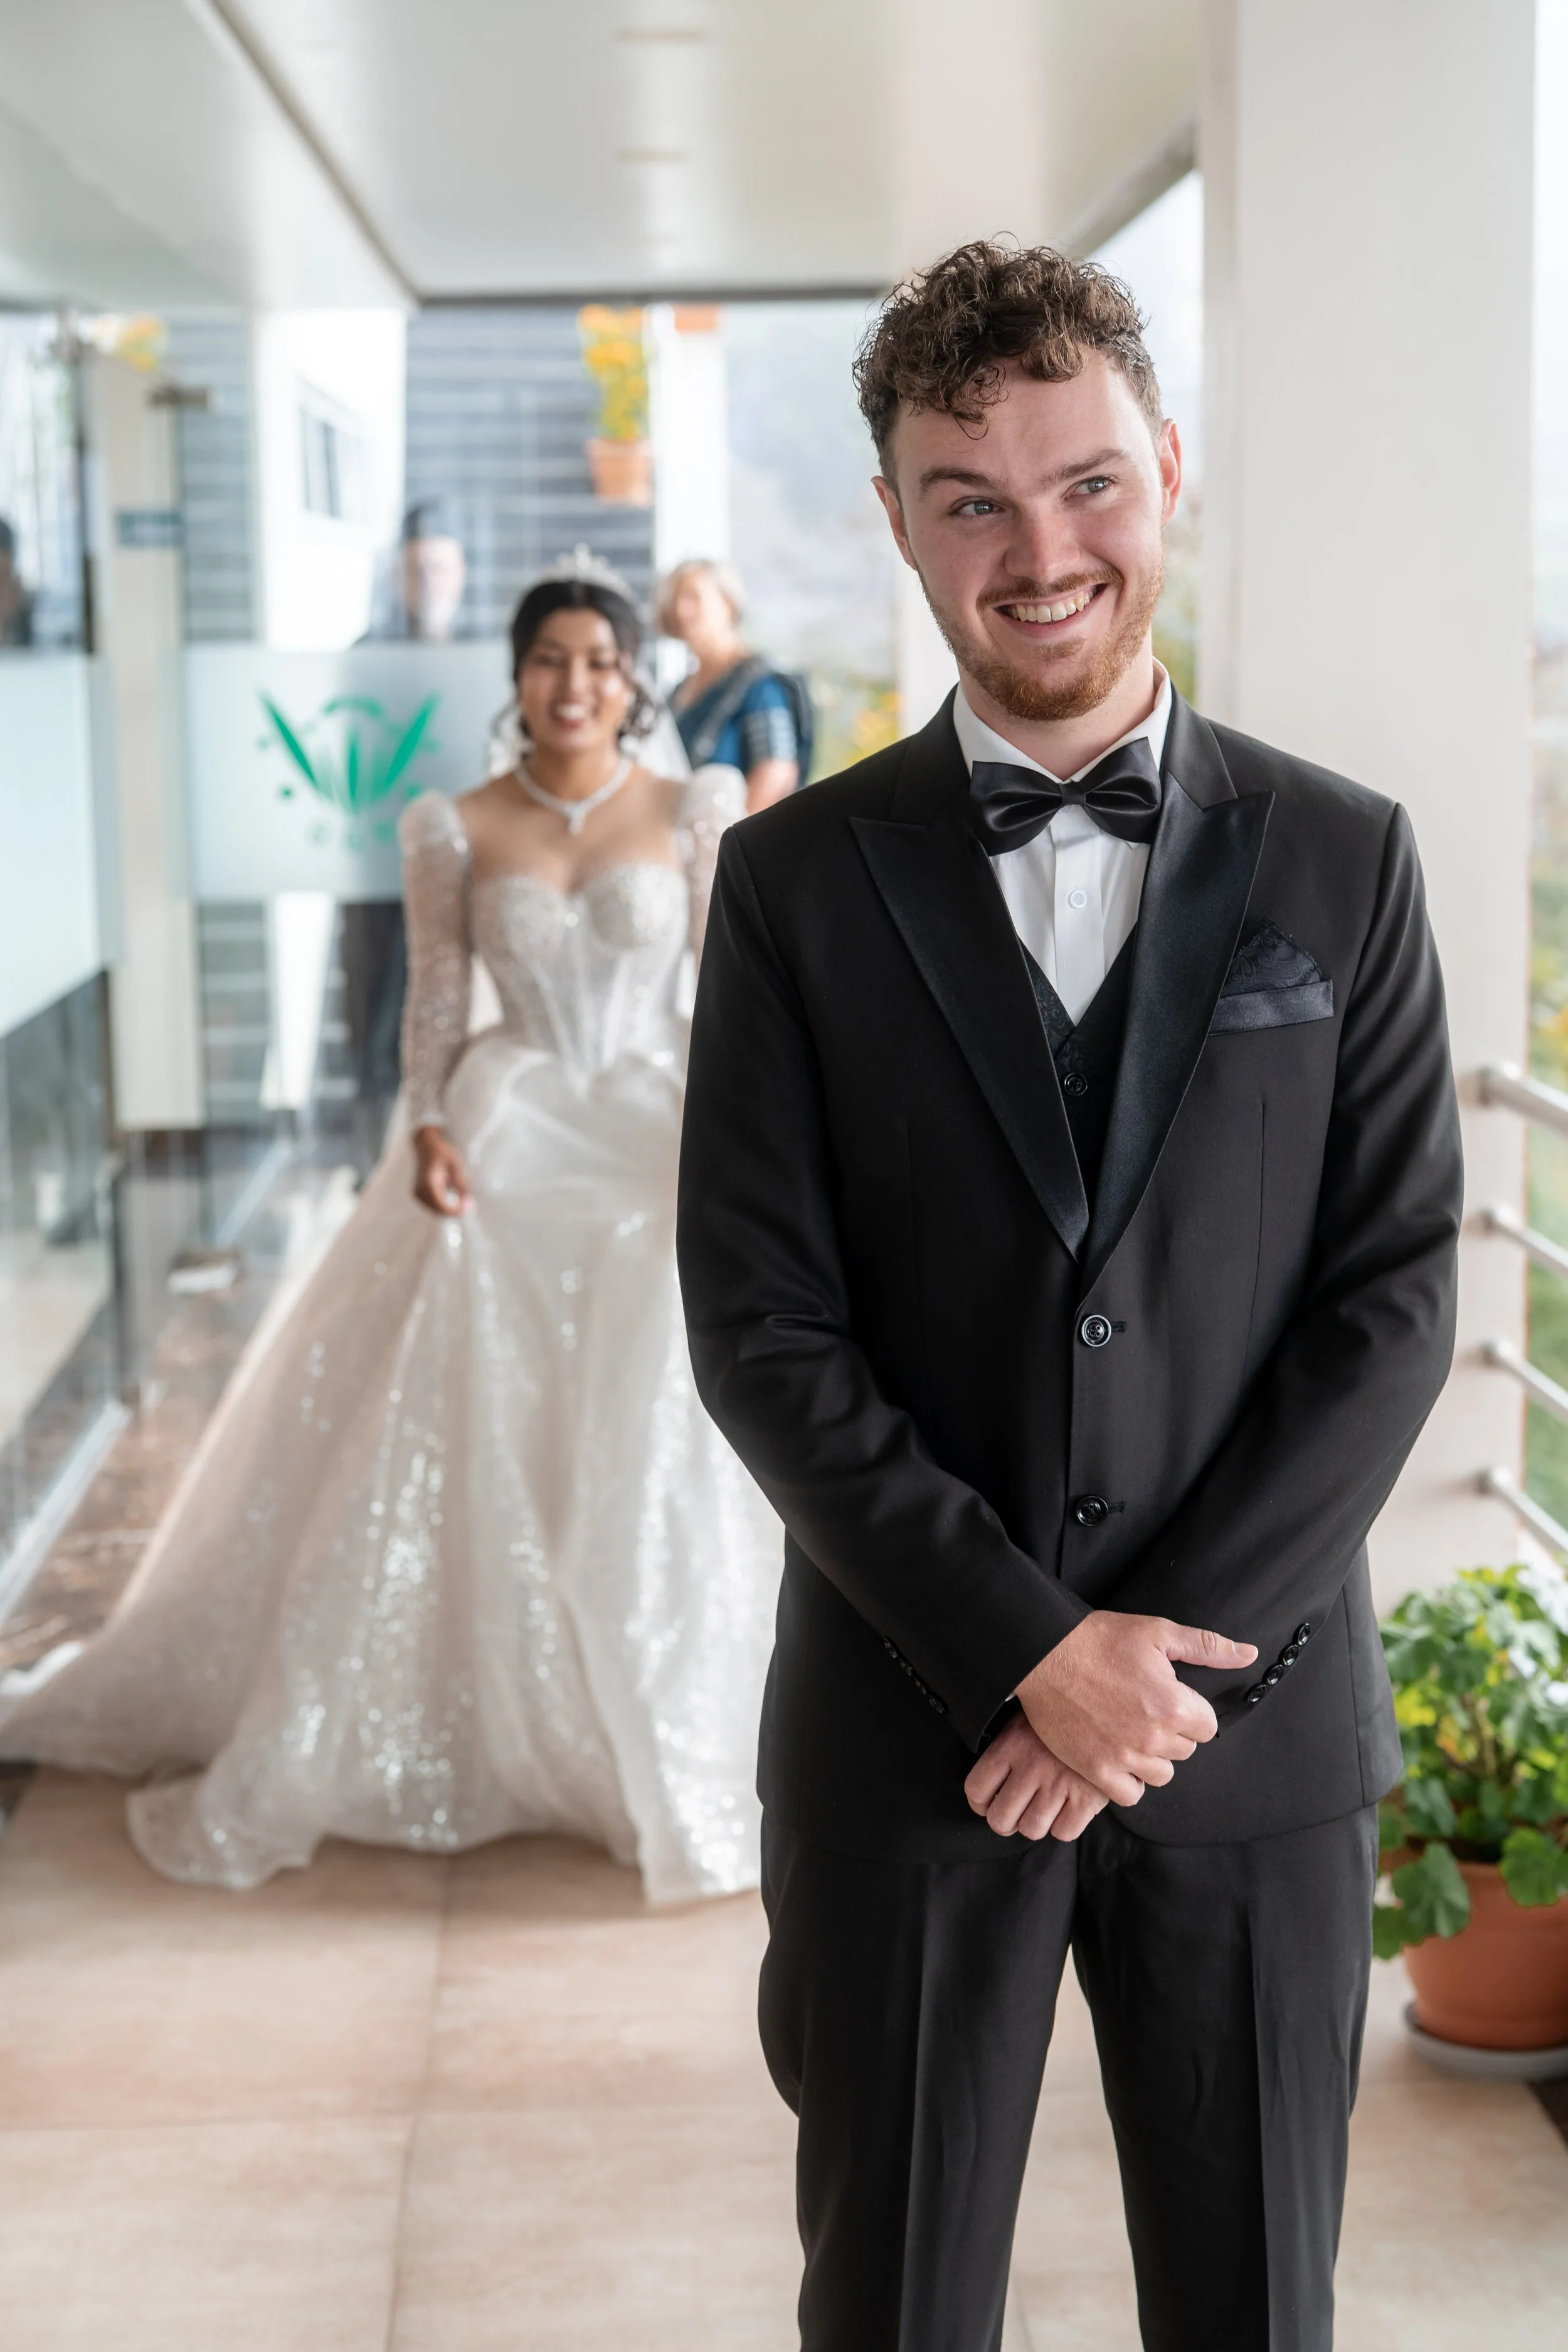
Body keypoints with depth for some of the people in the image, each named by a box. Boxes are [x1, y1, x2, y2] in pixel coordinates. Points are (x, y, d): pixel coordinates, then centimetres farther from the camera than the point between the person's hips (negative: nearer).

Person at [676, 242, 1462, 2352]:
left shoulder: (1343, 863, 2)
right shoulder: (799, 880, -1)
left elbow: (1394, 1301, -3)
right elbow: (762, 1325, -6)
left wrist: (1173, 1655, -12)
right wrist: (1034, 1649, -13)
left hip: (1258, 1726, 1)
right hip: (907, 1736, 0)